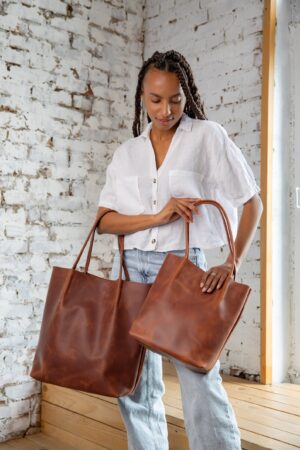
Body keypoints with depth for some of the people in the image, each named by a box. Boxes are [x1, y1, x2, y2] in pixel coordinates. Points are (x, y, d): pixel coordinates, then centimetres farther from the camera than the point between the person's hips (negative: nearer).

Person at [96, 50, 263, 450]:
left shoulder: (207, 136, 0)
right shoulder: (127, 152, 9)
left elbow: (252, 202, -1)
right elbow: (105, 221, 3)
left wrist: (232, 264, -12)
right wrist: (158, 216, -13)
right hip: (130, 268, 4)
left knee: (201, 383, -9)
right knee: (135, 386, 10)